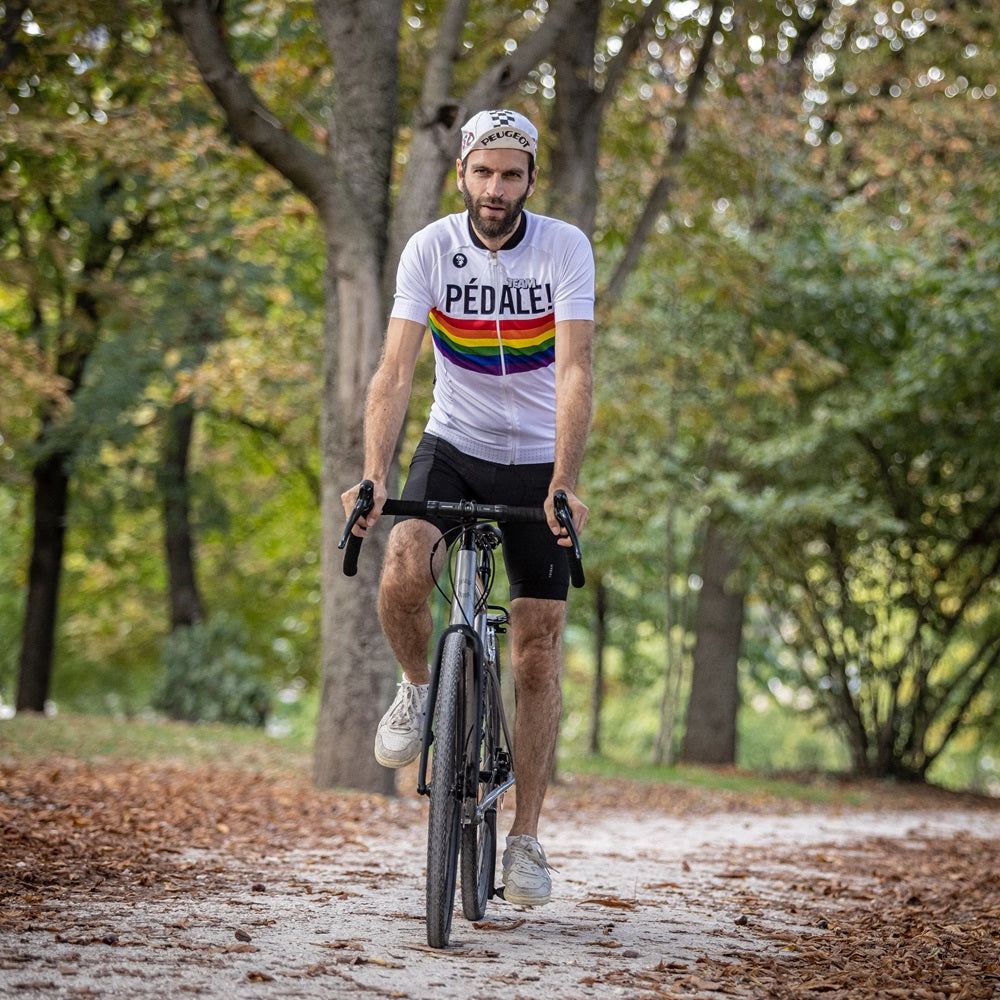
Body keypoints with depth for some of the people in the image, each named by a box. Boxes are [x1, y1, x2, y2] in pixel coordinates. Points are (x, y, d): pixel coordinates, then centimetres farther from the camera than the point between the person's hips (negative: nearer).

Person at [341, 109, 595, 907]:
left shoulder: (565, 248, -16)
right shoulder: (430, 249, -12)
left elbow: (574, 373, -24)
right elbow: (395, 370, -19)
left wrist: (564, 484, -37)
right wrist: (374, 474, -34)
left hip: (537, 465, -1)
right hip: (453, 447, 1)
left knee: (538, 656, -2)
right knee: (403, 571, -30)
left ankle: (526, 838, 9)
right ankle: (419, 687, 3)